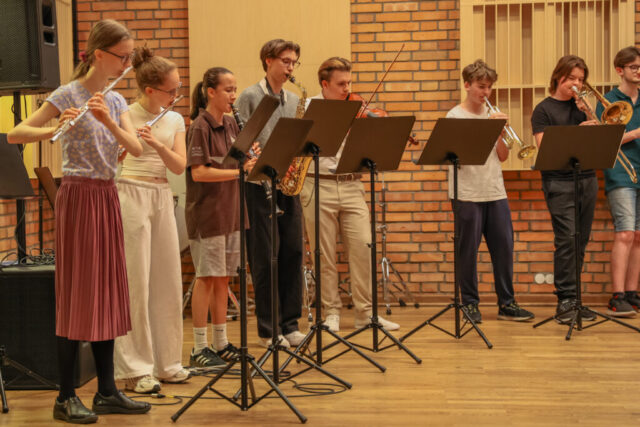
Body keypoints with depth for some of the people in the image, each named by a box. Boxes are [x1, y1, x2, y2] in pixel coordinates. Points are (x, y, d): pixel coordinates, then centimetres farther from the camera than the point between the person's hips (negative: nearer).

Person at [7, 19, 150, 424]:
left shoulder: (115, 100, 11)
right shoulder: (68, 94, -8)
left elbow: (137, 148, -4)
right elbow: (14, 135, -15)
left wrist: (108, 120, -20)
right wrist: (55, 129, -32)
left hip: (107, 197, 7)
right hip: (79, 196, -7)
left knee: (107, 293, 8)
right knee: (77, 293, -5)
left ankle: (107, 391, 15)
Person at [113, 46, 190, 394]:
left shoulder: (174, 121, 11)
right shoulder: (123, 115, -5)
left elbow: (179, 166, 1)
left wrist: (157, 143, -16)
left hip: (163, 198, 6)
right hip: (130, 195, -6)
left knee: (168, 282, 8)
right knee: (136, 283, -5)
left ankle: (166, 362, 18)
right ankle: (135, 369, 0)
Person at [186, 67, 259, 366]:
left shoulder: (230, 124, 11)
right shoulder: (199, 127, -11)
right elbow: (198, 172, -19)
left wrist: (248, 158, -4)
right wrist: (238, 171, -24)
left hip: (229, 211, 7)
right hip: (206, 212, -7)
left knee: (223, 277, 11)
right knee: (207, 277, -4)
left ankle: (221, 344, 19)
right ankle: (199, 348, 3)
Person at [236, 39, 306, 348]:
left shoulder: (294, 101, 17)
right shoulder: (249, 97, -1)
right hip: (259, 184, -6)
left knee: (293, 252, 4)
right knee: (265, 258, -3)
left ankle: (290, 323, 12)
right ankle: (268, 329, 3)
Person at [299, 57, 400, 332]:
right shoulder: (308, 108, 3)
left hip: (351, 186, 3)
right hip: (319, 186, -2)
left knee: (363, 247, -3)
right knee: (325, 254, 2)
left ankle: (365, 312, 7)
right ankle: (331, 313, 14)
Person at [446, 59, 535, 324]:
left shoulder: (492, 115, 14)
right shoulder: (455, 116, -1)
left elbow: (503, 156, 11)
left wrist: (499, 133, -5)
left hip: (496, 193, 5)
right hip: (467, 195, -5)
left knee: (504, 247, 4)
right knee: (468, 250, -1)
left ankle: (506, 303, 13)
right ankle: (469, 303, 10)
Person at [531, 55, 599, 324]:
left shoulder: (582, 106, 16)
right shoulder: (544, 109, 2)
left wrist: (588, 114, -4)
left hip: (587, 179, 5)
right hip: (559, 181, -5)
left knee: (580, 242, 5)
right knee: (566, 239, -13)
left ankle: (572, 298, 12)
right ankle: (565, 300, -9)